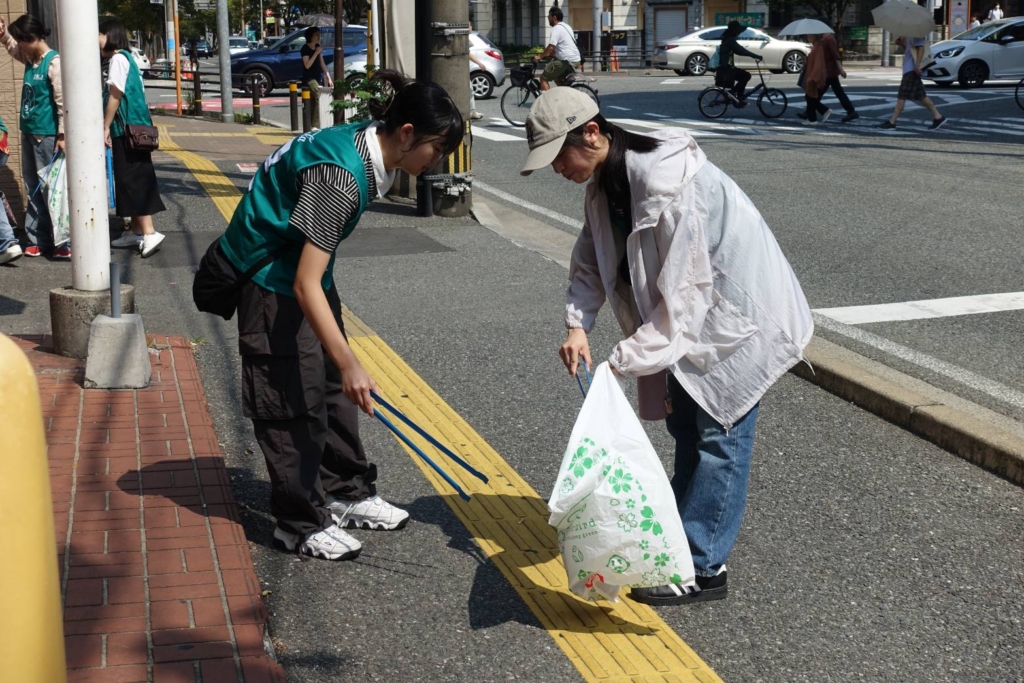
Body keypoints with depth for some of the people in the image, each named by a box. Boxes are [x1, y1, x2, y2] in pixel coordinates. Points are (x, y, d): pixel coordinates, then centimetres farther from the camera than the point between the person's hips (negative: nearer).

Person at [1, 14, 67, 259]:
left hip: (47, 136, -9)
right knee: (34, 189, 12)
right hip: (29, 133, 9)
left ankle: (65, 242, -1)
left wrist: (62, 135, -19)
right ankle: (40, 239, 19)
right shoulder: (30, 59, 9)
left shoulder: (54, 62, -15)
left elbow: (63, 101, -17)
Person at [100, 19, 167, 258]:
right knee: (131, 180, 11)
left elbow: (115, 95, -17)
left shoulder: (118, 58, -11)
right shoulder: (125, 58, 18)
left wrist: (105, 127, -15)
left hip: (127, 129, -10)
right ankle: (136, 231, 16)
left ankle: (149, 233, -16)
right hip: (130, 128, 10)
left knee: (134, 180, -12)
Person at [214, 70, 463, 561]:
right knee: (292, 399, -4)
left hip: (304, 265, 9)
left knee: (334, 388, 14)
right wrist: (349, 364, -36)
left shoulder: (367, 145, -5)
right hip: (271, 278, -9)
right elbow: (305, 285, -35)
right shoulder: (340, 175, -33)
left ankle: (348, 493, 27)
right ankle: (301, 525, 8)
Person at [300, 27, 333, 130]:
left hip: (316, 78, 8)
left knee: (313, 104, 8)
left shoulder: (318, 47, 12)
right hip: (308, 78, -8)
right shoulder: (305, 48, -10)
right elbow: (307, 65, -19)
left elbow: (322, 63, 14)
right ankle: (316, 125, -31)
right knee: (319, 97, -26)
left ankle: (314, 126, 11)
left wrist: (328, 78, 9)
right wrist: (316, 53, -21)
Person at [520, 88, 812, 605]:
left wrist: (622, 363, -28)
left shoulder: (667, 182, -31)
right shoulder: (604, 183, -2)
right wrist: (578, 324, -12)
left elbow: (680, 295, -31)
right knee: (684, 421, 17)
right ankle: (682, 534, 31)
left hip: (738, 311, -9)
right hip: (695, 309, 9)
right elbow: (591, 260, 6)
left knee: (716, 435, -5)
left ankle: (702, 568, 2)